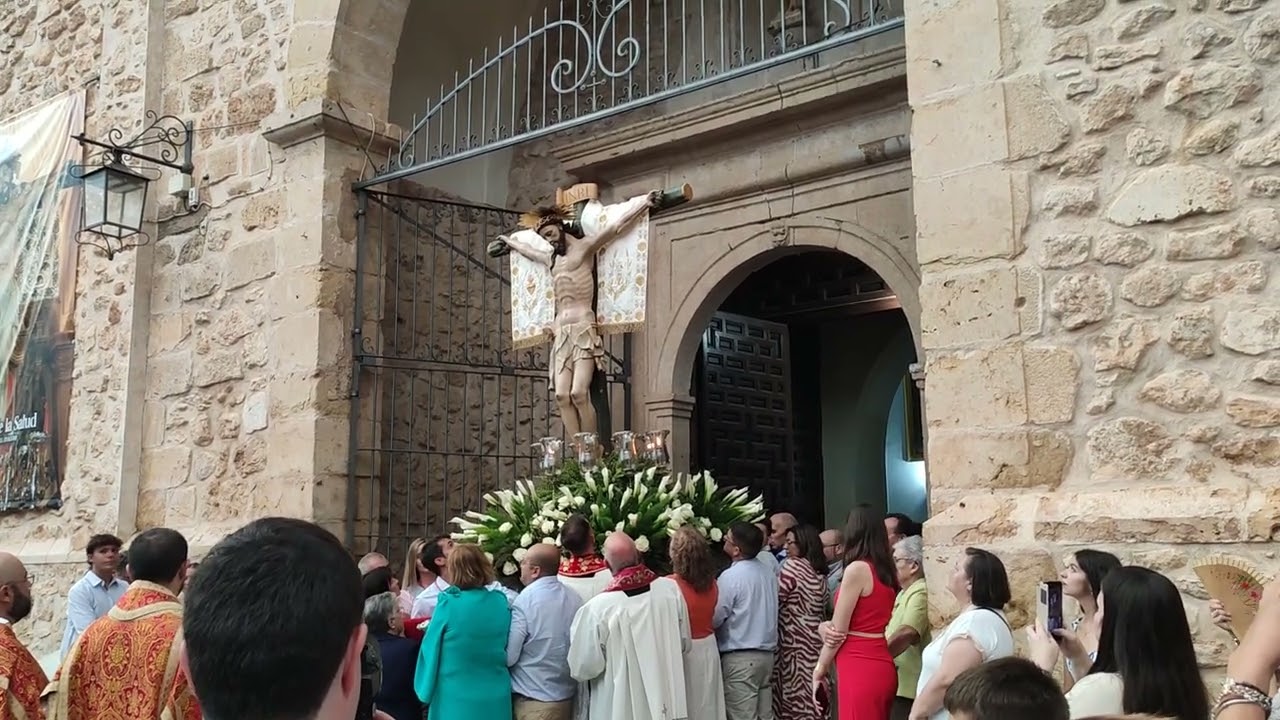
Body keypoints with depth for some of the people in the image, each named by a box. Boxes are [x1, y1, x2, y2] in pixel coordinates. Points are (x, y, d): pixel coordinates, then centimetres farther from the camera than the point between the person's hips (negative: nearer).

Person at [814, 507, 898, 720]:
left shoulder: (857, 568, -11)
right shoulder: (885, 570, 11)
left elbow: (838, 630, -8)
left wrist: (820, 669, 3)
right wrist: (825, 629, 2)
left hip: (860, 668, -8)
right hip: (881, 666, 8)